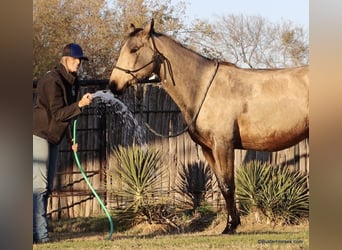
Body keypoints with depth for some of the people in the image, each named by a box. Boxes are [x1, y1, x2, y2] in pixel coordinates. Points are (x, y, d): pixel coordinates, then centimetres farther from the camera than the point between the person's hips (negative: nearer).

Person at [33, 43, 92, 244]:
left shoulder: (72, 82, 10)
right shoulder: (53, 80, -19)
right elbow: (58, 113, -24)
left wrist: (71, 138, 17)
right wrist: (80, 105, -34)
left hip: (53, 137, 10)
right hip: (39, 135, -10)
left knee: (47, 186, 9)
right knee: (39, 184, -13)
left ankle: (39, 231, 13)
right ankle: (40, 233, -17)